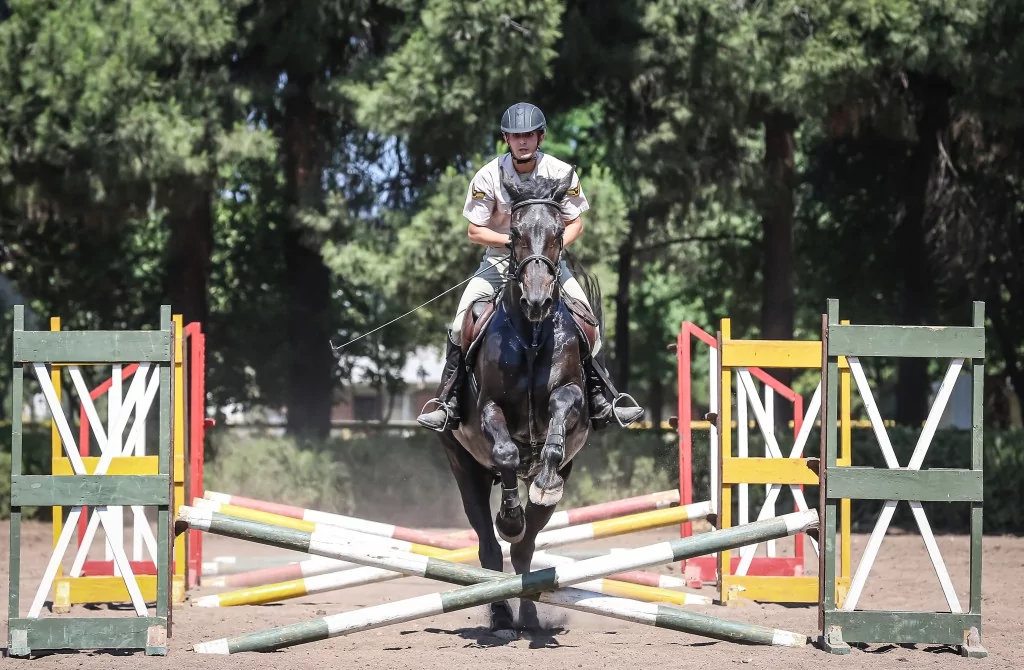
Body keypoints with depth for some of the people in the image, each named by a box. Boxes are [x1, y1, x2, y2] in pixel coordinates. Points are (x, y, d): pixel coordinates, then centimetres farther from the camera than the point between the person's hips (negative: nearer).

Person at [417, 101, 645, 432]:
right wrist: (513, 240, -24)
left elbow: (575, 224, -2)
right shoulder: (489, 176, -13)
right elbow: (475, 231, -9)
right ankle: (449, 403, -7)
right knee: (461, 322, -16)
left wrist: (557, 243, -22)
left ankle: (599, 402, -5)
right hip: (500, 259, -1)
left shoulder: (561, 173, -10)